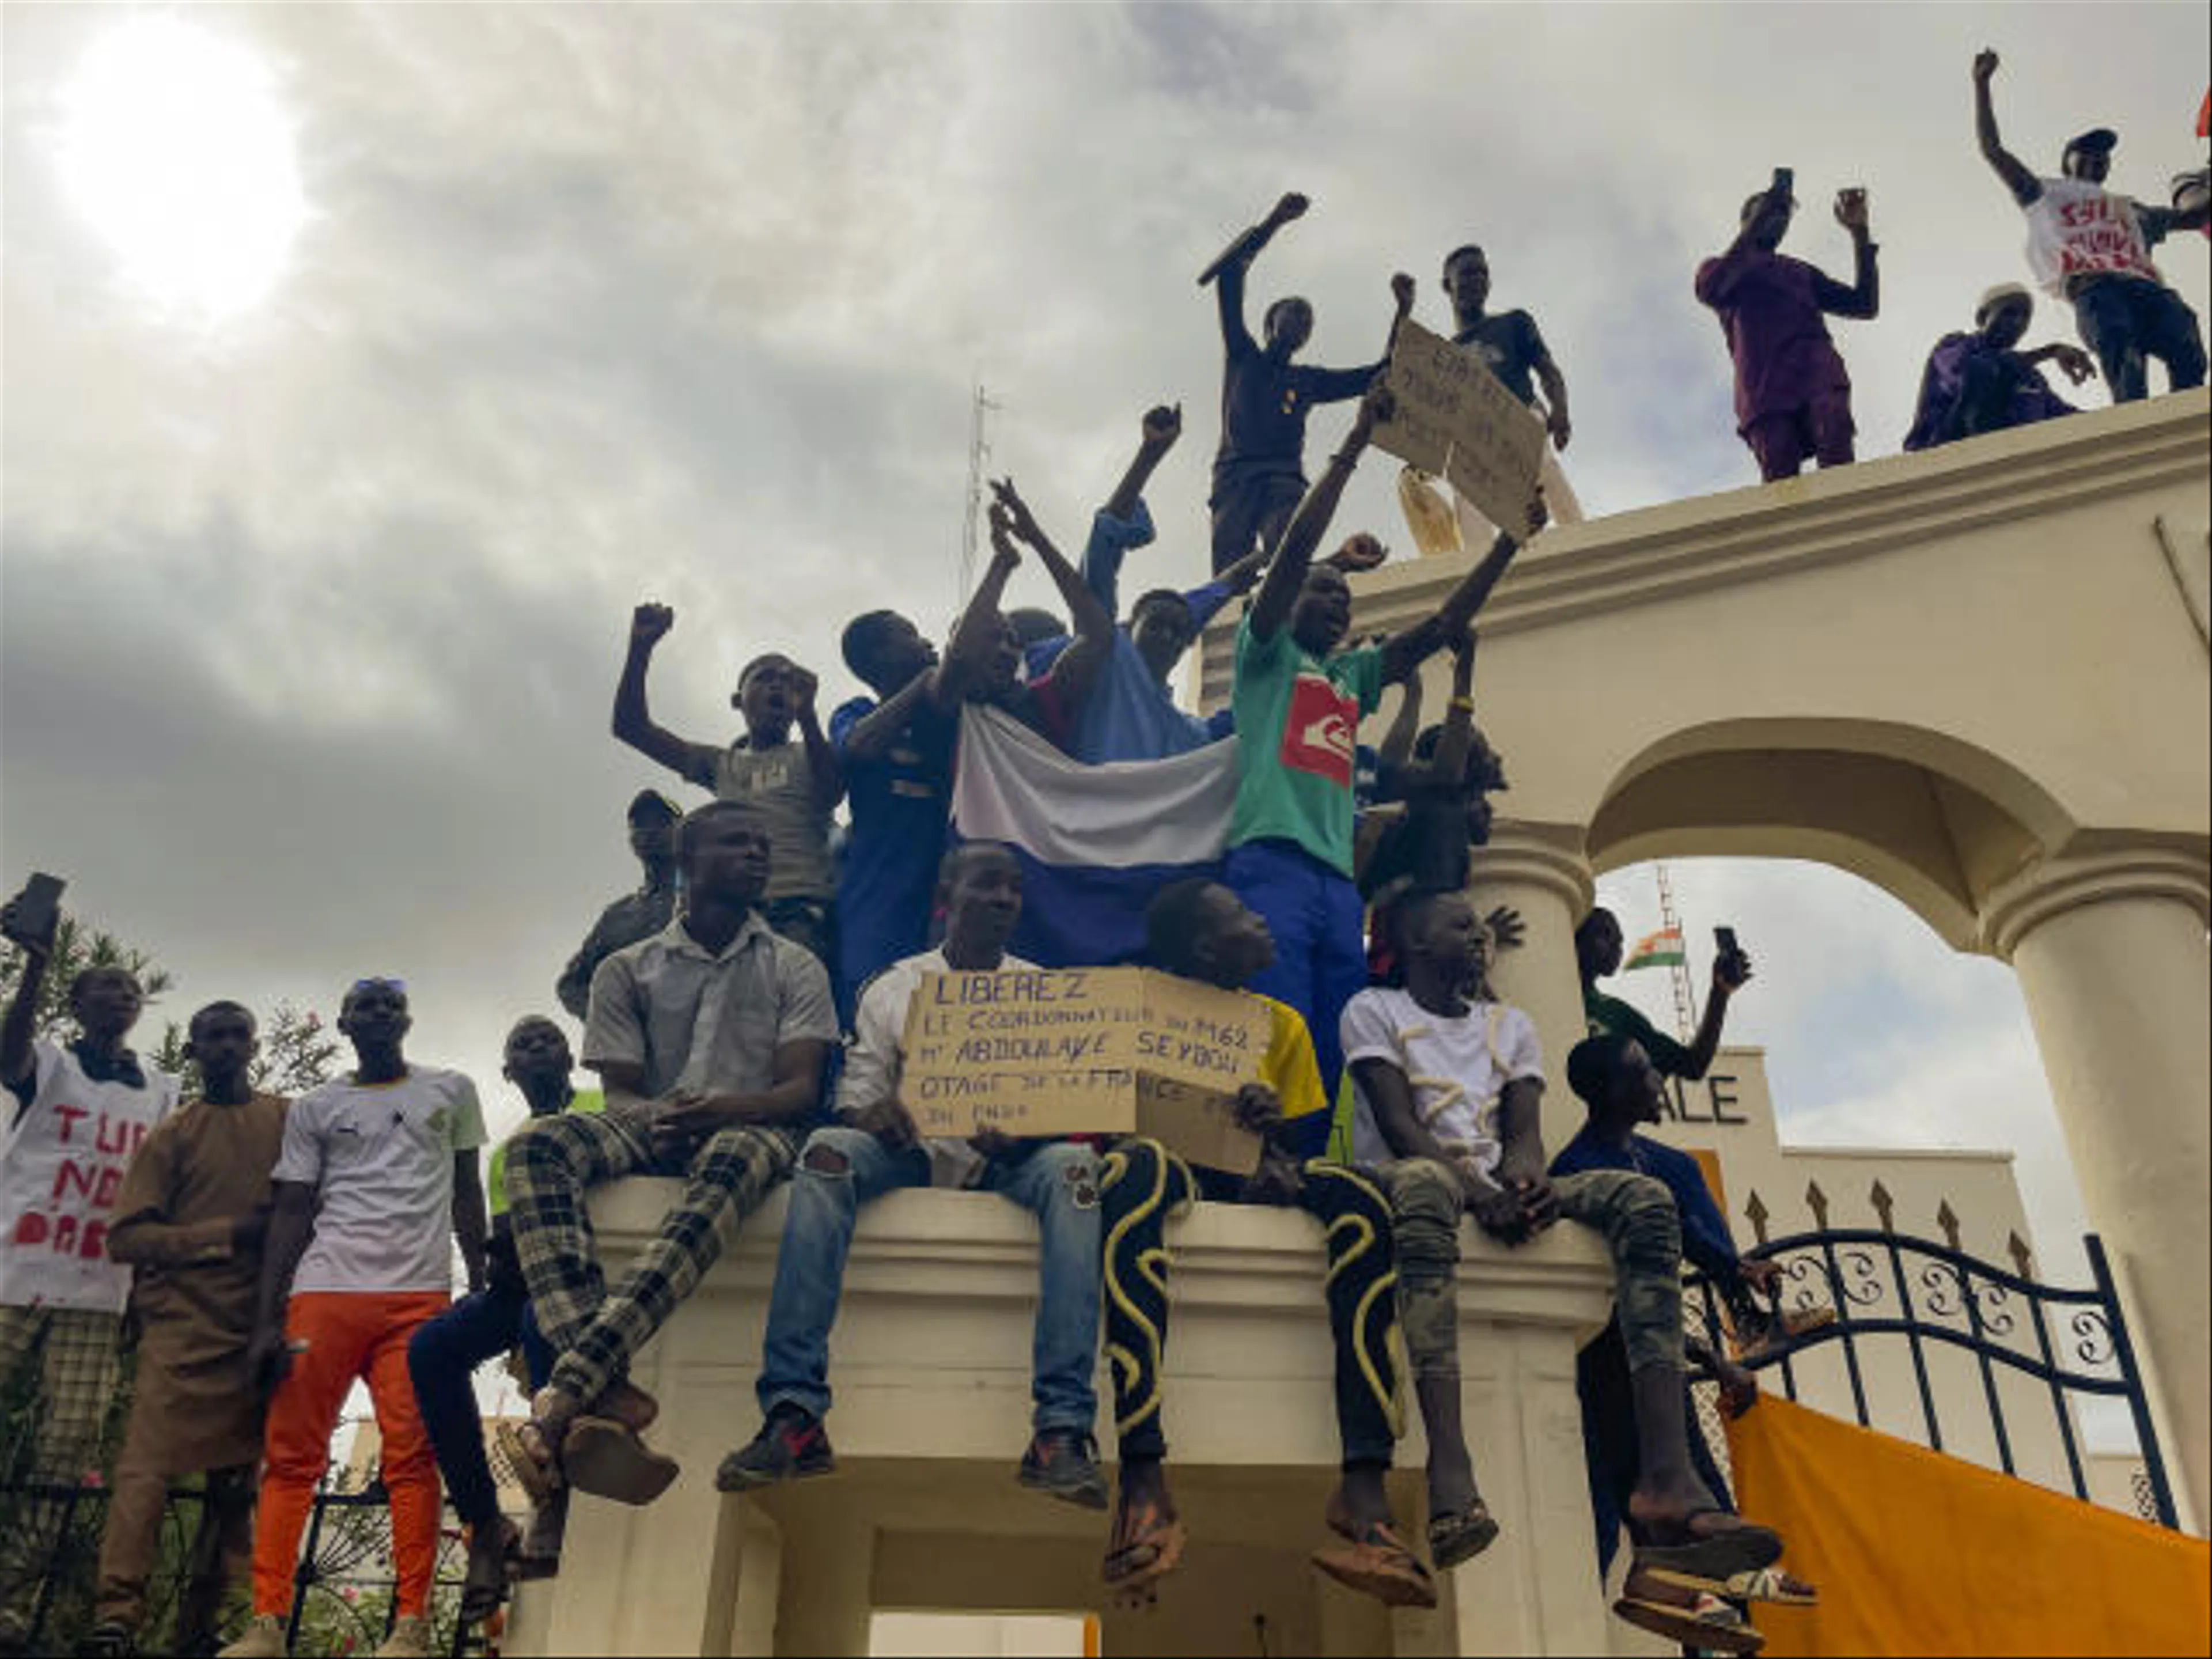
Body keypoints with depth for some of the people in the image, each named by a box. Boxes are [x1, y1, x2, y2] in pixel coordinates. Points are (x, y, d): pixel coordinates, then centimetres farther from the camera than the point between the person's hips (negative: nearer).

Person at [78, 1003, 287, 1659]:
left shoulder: (289, 1120, 10)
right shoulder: (173, 1133, 8)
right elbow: (125, 1238, 0)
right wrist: (227, 1233, -12)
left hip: (259, 1326, 2)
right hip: (183, 1324, -2)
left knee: (236, 1480, 5)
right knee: (146, 1464, -13)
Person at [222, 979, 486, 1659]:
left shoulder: (451, 1092, 15)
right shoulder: (313, 1110, 14)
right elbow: (290, 1214, 9)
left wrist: (480, 1287, 7)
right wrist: (267, 1322, 1)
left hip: (419, 1295, -1)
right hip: (323, 1294, 1)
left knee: (411, 1456, -6)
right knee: (291, 1455, -2)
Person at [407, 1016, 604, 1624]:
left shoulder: (606, 1105, 13)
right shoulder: (505, 1153, 28)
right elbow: (501, 1237, 18)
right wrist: (502, 1247, -7)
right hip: (522, 1280, 6)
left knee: (542, 1315, -39)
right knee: (430, 1346, -20)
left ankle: (556, 1494, -29)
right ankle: (485, 1527, -15)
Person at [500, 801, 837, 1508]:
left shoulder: (794, 968, 15)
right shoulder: (628, 971, 18)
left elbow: (803, 1090, 1)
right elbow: (619, 1092, 8)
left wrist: (722, 1110, -21)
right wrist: (654, 1120, -18)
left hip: (752, 1132, -2)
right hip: (653, 1137, 2)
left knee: (730, 1160, -41)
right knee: (539, 1143, -31)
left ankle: (566, 1394, -51)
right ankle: (606, 1393, -46)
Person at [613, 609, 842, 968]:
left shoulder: (809, 756, 20)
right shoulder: (721, 764, 27)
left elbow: (831, 793, -4)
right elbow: (630, 726, 23)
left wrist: (806, 713, -17)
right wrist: (640, 648, 11)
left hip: (802, 914, -2)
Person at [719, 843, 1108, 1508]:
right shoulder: (894, 988, 15)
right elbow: (855, 1094, 8)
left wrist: (1020, 1130, -17)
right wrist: (872, 1114, -17)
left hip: (1009, 1161, 0)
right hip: (913, 1154, 0)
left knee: (1074, 1165, -33)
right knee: (827, 1150, -30)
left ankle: (1062, 1429, -40)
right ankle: (793, 1416, -37)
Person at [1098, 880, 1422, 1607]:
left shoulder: (1283, 1024, 18)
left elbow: (1304, 1143, 12)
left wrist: (1280, 1160, -13)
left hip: (1251, 1183, 4)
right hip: (1170, 1174, -3)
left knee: (1358, 1198, -28)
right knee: (1137, 1166, -39)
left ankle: (1365, 1479, -38)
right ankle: (1142, 1476, -49)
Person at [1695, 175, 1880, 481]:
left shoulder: (1801, 273, 37)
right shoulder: (1718, 268, 28)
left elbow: (1866, 305, 28)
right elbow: (1711, 290, 1)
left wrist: (1860, 233, 22)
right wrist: (1757, 223, 1)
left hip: (1818, 372, 3)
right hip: (1765, 387, -3)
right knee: (1780, 481, -24)